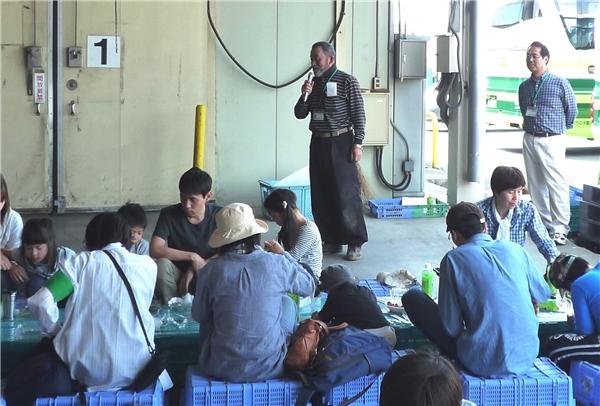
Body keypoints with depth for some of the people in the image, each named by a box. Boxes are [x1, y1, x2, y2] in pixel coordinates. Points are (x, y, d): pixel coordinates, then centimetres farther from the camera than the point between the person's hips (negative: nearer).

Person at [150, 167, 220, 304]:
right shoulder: (169, 214, -10)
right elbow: (155, 250, -20)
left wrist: (193, 270, -19)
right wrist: (192, 256, -24)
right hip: (177, 277, 0)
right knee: (162, 265, -32)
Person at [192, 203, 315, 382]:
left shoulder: (211, 270, -10)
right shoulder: (277, 264, -10)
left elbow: (199, 315, 5)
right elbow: (309, 287, 10)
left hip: (222, 370, 0)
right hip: (270, 368, 0)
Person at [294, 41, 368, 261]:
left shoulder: (347, 81, -4)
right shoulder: (313, 83, 13)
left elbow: (358, 114, -5)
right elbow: (300, 114, 13)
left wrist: (358, 143, -12)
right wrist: (304, 96, -6)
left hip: (341, 142, -6)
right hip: (318, 143, 6)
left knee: (346, 193, -8)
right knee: (320, 195, 6)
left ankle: (355, 243, -3)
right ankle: (331, 240, 15)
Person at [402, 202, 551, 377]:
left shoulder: (454, 259, -8)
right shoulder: (514, 249, 3)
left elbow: (452, 328, -9)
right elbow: (542, 294, 19)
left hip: (484, 364, -5)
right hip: (527, 357, 5)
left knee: (412, 297, 7)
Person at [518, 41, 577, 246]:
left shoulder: (560, 84, -6)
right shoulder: (524, 87, 8)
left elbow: (572, 110, 6)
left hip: (552, 141, -5)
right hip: (530, 140, 5)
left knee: (557, 184, -8)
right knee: (535, 185, 8)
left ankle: (560, 229, -4)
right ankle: (543, 225, 18)